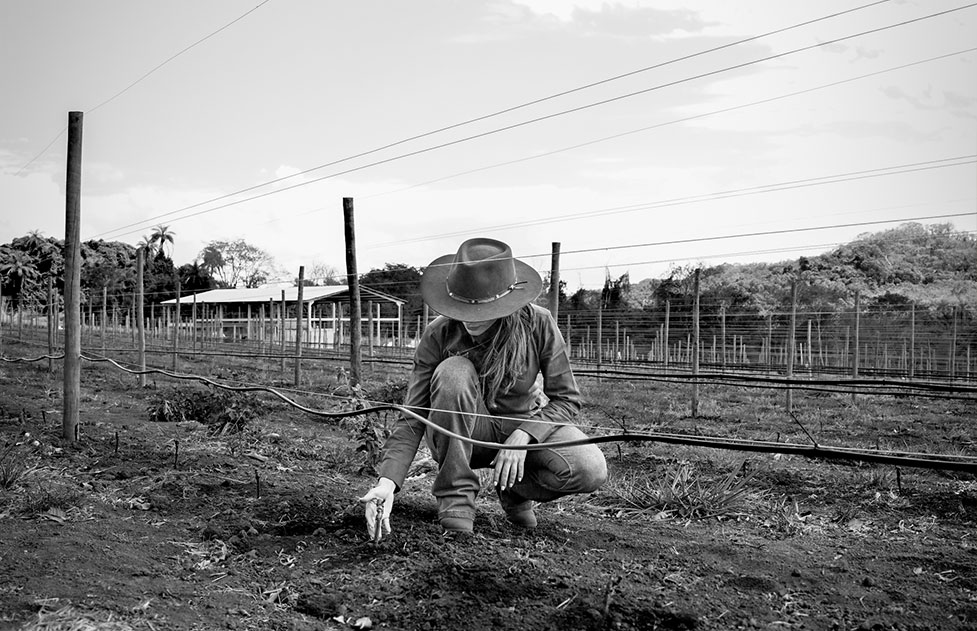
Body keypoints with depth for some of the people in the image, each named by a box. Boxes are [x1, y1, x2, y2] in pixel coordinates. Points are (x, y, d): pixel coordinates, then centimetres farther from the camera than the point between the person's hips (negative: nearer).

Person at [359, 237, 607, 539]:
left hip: (526, 423, 1)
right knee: (454, 372, -34)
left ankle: (513, 489, 4)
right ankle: (456, 495, -20)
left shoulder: (537, 324, -20)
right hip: (461, 436, -1)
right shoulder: (439, 335, -21)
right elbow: (412, 418, -21)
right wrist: (388, 480, -35)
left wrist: (524, 435, -30)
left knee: (591, 470, -29)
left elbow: (566, 398, -13)